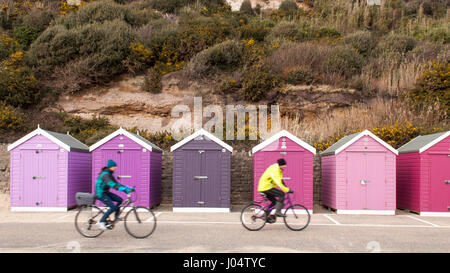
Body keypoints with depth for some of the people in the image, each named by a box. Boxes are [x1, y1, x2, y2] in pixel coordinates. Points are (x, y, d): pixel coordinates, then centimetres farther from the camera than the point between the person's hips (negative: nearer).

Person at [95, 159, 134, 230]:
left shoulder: (109, 174, 9)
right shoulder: (105, 174, -22)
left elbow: (116, 183, 7)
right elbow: (112, 184, -37)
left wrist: (127, 187, -5)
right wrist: (124, 189, -46)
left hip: (106, 192, 9)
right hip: (101, 194, -9)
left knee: (120, 200, -3)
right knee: (113, 207, -18)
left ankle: (116, 217, 9)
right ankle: (101, 222, -8)